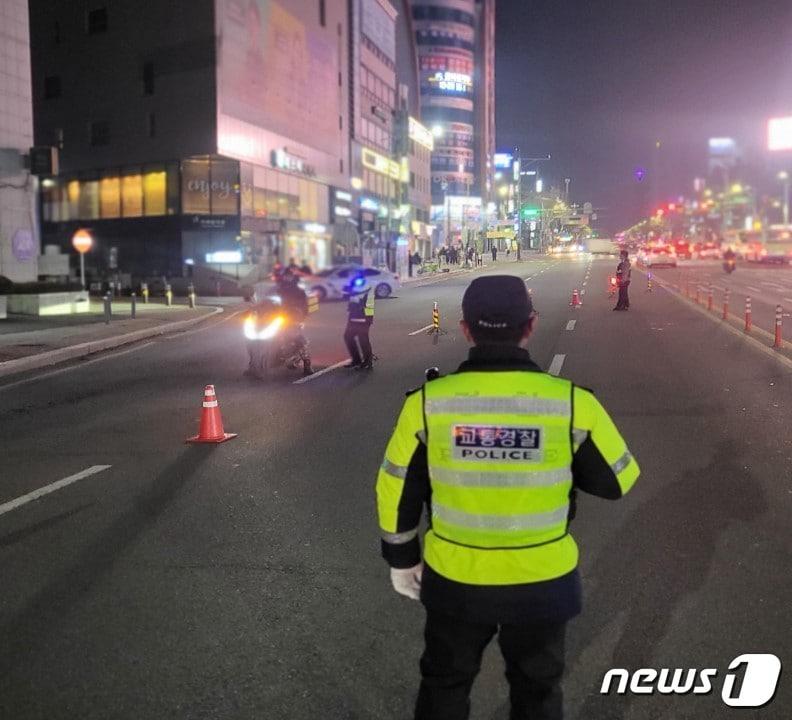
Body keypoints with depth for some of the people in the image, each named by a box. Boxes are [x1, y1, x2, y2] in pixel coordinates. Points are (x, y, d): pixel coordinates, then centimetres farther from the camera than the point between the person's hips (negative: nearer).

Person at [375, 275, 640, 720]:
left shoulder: (428, 401, -16)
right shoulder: (573, 402, -19)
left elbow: (397, 491, -6)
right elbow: (618, 480, -4)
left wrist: (402, 558, 10)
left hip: (455, 578, 1)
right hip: (543, 581, 0)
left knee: (445, 684, 26)